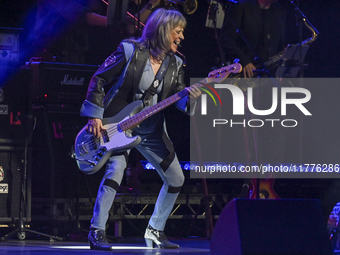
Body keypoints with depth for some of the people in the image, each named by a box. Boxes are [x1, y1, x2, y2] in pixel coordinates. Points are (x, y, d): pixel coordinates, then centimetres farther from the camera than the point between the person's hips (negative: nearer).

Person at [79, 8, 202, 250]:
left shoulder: (175, 65, 5)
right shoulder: (131, 51, -12)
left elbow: (177, 101, 3)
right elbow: (99, 79, -8)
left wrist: (189, 97, -21)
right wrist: (95, 116, -13)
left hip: (151, 131, 7)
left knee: (176, 179, 7)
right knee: (116, 169, -27)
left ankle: (155, 230, 23)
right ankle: (97, 232, -21)